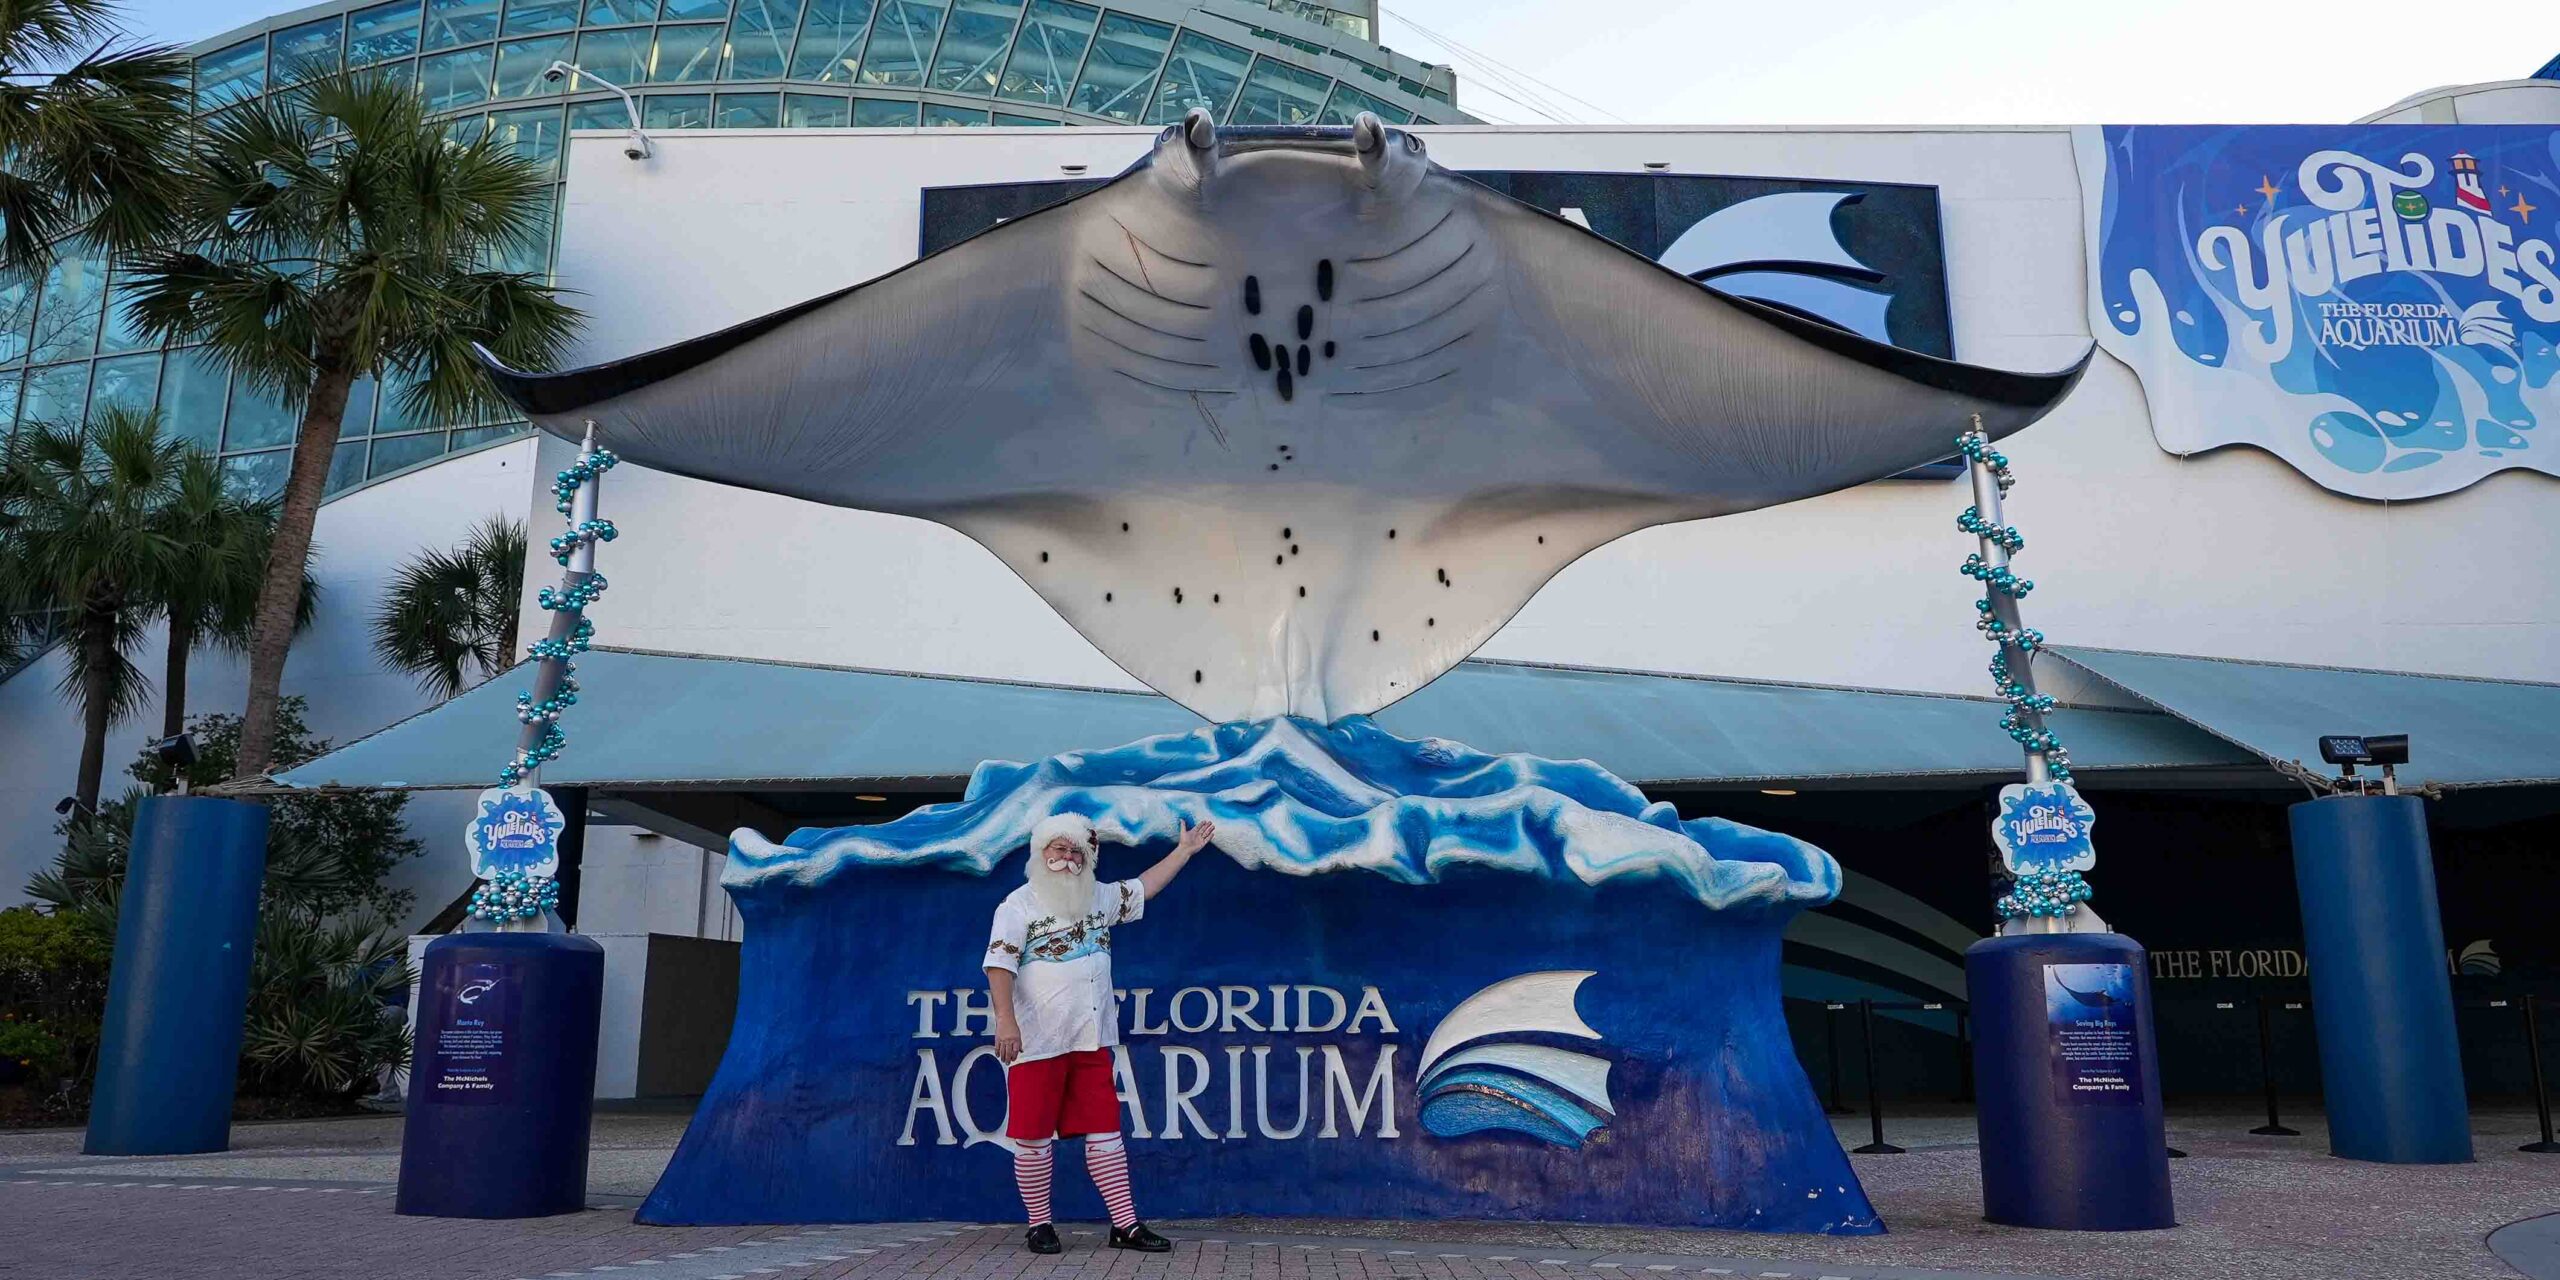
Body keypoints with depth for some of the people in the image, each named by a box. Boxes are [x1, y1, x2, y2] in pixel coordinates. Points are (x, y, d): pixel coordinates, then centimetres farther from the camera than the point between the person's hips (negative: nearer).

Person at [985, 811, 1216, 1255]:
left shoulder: (1100, 898, 14)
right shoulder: (1020, 904, -4)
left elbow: (1144, 887, 26)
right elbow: (999, 965, -11)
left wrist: (1185, 849, 27)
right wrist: (1005, 1020, -21)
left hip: (1091, 1040, 5)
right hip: (1037, 1043, -5)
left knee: (1105, 1131, 5)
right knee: (1033, 1137, 2)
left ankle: (1125, 1224, 8)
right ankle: (1039, 1225, 16)